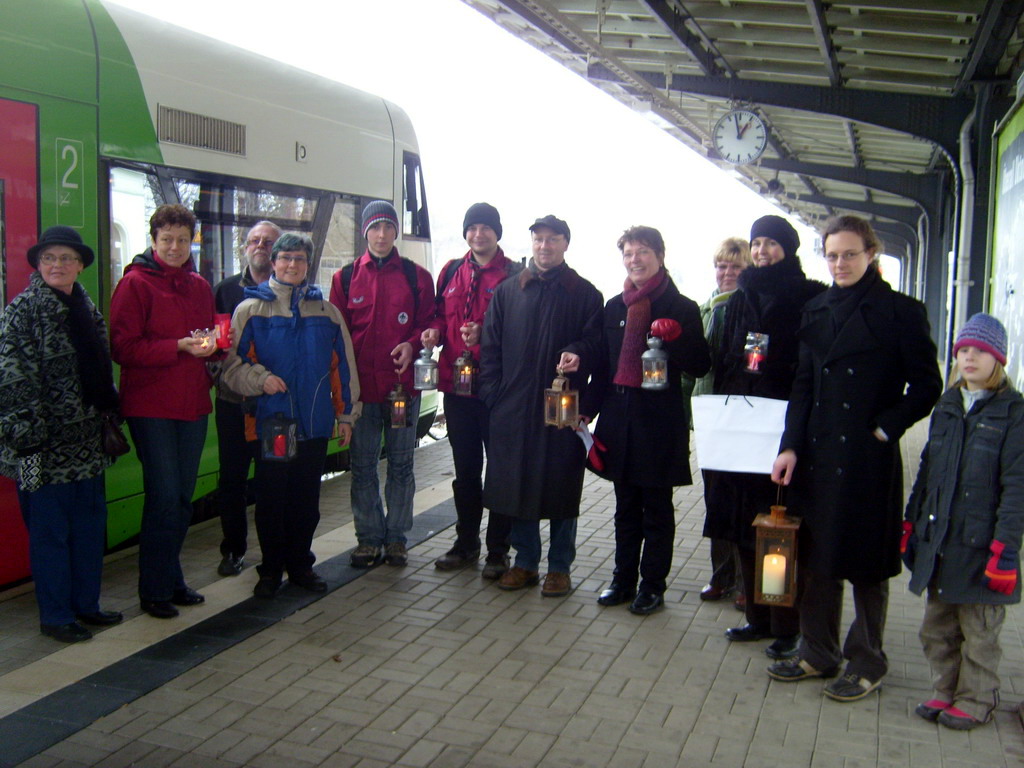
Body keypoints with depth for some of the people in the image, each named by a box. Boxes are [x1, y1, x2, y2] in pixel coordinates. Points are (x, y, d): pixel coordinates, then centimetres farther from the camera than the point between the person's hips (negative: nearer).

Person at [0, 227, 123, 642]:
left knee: (90, 522, 12)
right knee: (50, 529, 2)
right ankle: (55, 615, 14)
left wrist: (108, 420, 16)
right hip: (45, 443, -7)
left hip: (85, 438, 7)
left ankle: (85, 604, 26)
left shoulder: (87, 309, 13)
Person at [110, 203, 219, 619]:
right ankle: (155, 589, 8)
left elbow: (212, 340, 22)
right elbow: (123, 348, -13)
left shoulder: (199, 286, 14)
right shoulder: (135, 284, -5)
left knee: (183, 496, 13)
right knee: (164, 496, -5)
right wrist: (179, 346, -22)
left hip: (193, 404, 6)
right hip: (151, 406, -6)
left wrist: (211, 344, -2)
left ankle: (171, 579, 26)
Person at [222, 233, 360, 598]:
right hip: (270, 421, -2)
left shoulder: (326, 311, 9)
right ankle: (271, 569, 20)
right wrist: (260, 379, -18)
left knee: (307, 499, 10)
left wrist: (346, 414, 10)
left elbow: (342, 365, 12)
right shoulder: (251, 309, 2)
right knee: (271, 499, 5)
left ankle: (301, 564, 25)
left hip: (314, 422, 2)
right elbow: (232, 365, 0)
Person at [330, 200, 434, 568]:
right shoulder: (346, 277, 6)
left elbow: (430, 323, 8)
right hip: (360, 384, 1)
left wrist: (412, 344, -13)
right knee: (363, 464, 6)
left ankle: (396, 536, 19)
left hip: (403, 383, 0)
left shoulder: (416, 276, 5)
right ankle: (368, 537, 18)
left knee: (401, 463, 7)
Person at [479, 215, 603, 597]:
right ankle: (525, 561, 21)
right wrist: (493, 393, 2)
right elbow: (490, 346, 10)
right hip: (513, 407, 3)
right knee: (517, 483, 7)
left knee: (561, 486, 4)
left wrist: (578, 353, -20)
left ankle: (559, 566, 16)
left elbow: (595, 340, 2)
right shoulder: (507, 292, 11)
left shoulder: (584, 294, 4)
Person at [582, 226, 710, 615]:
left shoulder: (682, 308, -3)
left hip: (660, 422, -4)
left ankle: (652, 584, 18)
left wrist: (674, 340, -23)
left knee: (657, 509, 7)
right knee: (626, 506, 14)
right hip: (619, 418, 4)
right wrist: (588, 410, 6)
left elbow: (700, 366, -6)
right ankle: (623, 578, 26)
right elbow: (603, 367, 13)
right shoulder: (614, 307, 10)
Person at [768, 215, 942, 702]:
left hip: (869, 459, -5)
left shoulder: (900, 312, -4)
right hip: (817, 456, 5)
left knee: (866, 561, 6)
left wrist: (886, 428, -10)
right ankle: (818, 652, 27)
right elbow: (803, 385, 9)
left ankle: (866, 662, 21)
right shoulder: (816, 311, 10)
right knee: (815, 555, 12)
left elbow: (927, 386, -3)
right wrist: (790, 445, 1)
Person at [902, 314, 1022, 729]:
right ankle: (945, 692, 29)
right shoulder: (946, 408, 11)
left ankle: (976, 701, 22)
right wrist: (911, 523, 14)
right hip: (938, 539, 6)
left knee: (979, 629, 7)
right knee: (937, 625, 15)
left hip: (980, 543, -6)